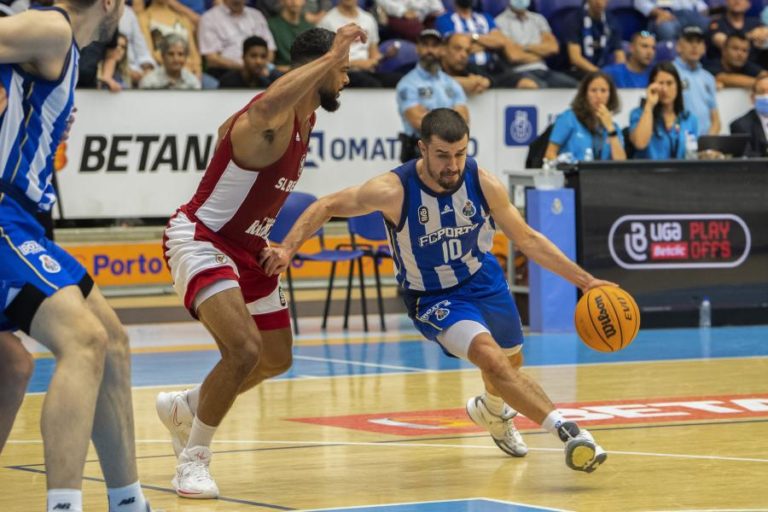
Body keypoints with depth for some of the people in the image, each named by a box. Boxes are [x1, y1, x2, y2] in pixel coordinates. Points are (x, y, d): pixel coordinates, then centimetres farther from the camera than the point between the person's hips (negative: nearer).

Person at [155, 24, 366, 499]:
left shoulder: (306, 119, 4)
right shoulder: (272, 119, -25)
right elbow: (264, 106, -53)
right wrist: (329, 57, -47)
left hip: (246, 247, 10)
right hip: (200, 240, -10)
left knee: (276, 359, 20)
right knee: (244, 348, -27)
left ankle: (183, 406, 41)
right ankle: (194, 459, -10)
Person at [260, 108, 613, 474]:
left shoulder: (484, 184, -19)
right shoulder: (394, 191, -28)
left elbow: (526, 239, -6)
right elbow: (326, 207, -14)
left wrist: (583, 279, -9)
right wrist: (287, 248, -28)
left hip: (485, 281, 5)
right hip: (434, 298, -4)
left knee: (512, 361, 23)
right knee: (492, 359, -28)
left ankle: (491, 411, 59)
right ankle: (566, 431, -29)